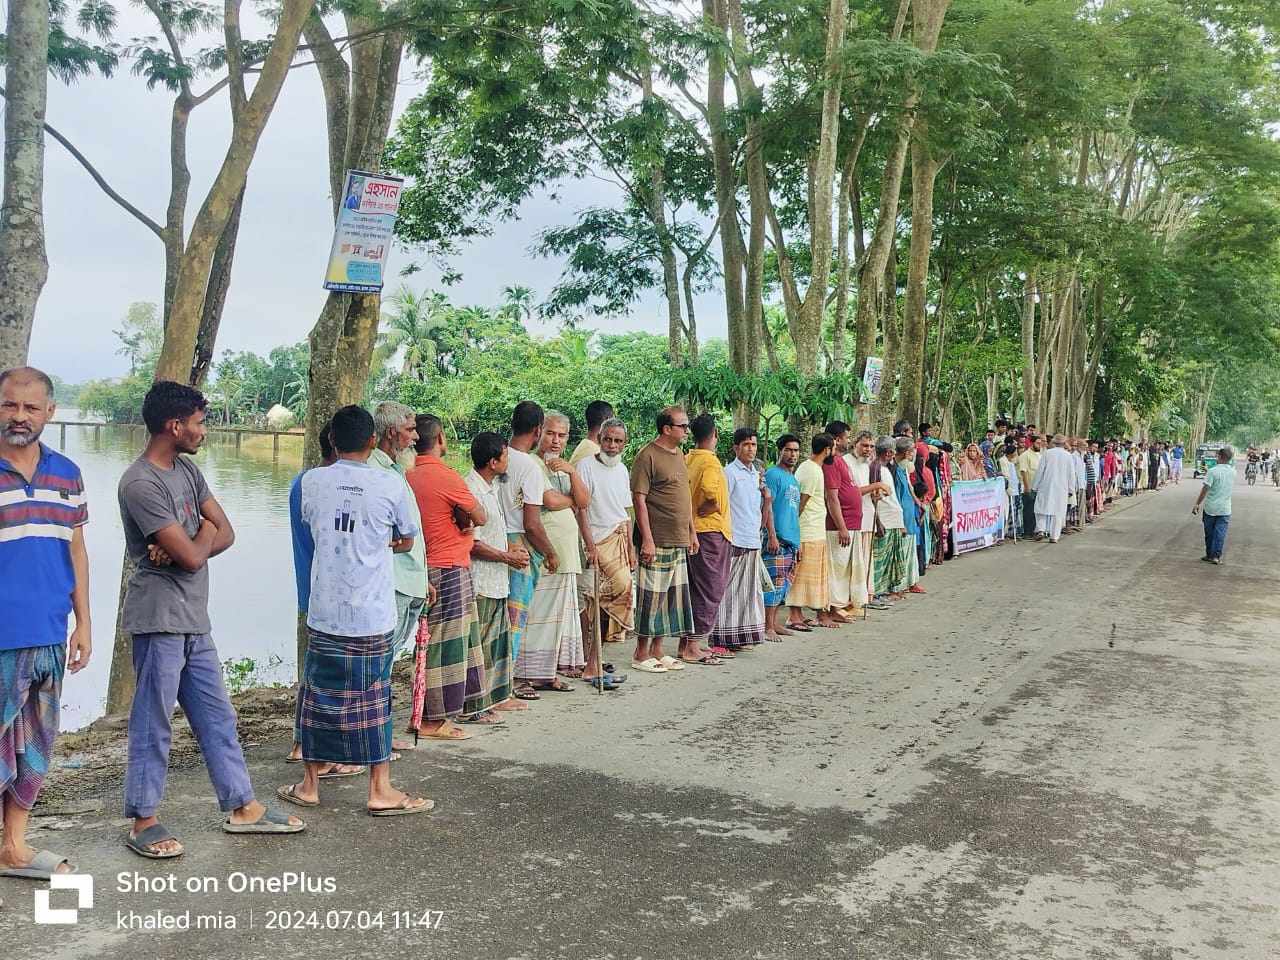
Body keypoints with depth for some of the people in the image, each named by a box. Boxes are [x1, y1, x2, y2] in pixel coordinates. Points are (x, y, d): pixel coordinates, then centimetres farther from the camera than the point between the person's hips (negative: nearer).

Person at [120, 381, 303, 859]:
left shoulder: (187, 469, 11)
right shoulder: (141, 483, -17)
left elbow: (225, 533, 7)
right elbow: (194, 556, -21)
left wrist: (184, 547, -12)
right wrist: (203, 531, 1)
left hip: (194, 621, 9)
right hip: (159, 619, -9)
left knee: (217, 717, 13)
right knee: (153, 724, 1)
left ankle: (242, 807, 21)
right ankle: (143, 822, 14)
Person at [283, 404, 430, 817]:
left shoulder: (312, 481, -1)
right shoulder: (391, 483, -7)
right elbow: (406, 540, 7)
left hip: (324, 612, 2)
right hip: (373, 615, -2)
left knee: (320, 694, 13)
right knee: (372, 699, 7)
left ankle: (310, 784, 23)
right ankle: (380, 790, 13)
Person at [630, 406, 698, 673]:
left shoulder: (678, 455, 15)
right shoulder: (648, 456, -11)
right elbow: (639, 499, -15)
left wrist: (692, 532, 18)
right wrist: (647, 539, -19)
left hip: (679, 542, 8)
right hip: (657, 542, -8)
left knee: (671, 598, 12)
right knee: (651, 598, -2)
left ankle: (657, 651, 21)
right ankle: (641, 655, 8)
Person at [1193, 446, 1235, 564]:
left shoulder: (1213, 471, -15)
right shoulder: (1232, 471, -2)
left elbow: (1205, 489, -15)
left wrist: (1197, 504, -9)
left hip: (1210, 508, -2)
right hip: (1225, 509, 2)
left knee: (1209, 532, 11)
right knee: (1220, 533, 5)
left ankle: (1209, 554, 20)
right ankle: (1216, 556, 3)